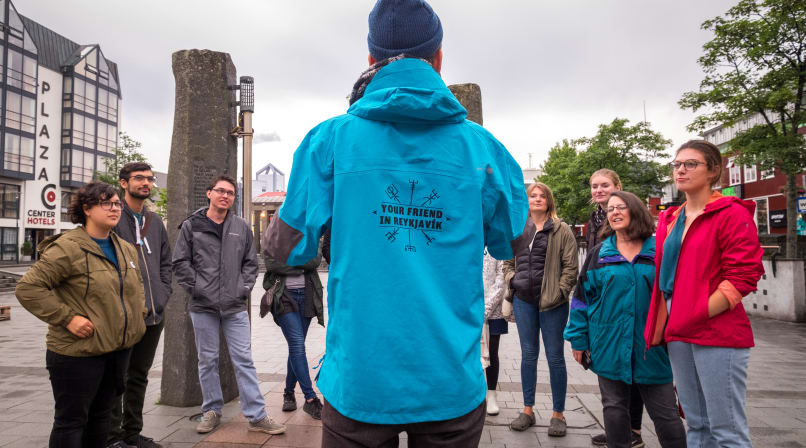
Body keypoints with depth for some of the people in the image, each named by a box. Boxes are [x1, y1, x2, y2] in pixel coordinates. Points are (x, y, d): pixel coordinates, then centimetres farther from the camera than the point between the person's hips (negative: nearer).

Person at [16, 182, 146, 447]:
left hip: (119, 349, 7)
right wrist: (67, 318, -21)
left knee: (101, 417, 19)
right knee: (72, 420, 7)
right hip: (78, 354, -7)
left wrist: (139, 311, 12)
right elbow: (28, 288, -18)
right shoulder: (68, 247, -15)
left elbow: (138, 284, 27)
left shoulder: (127, 249, 10)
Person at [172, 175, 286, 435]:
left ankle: (257, 416, 6)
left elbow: (251, 262, 12)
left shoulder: (241, 227, 7)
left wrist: (245, 288, 0)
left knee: (244, 360, 2)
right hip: (203, 306, -1)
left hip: (235, 307, 1)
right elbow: (180, 263, 1)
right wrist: (195, 287, -7)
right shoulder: (191, 226, 2)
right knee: (208, 360, 10)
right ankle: (212, 411, 25)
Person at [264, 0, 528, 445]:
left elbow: (289, 249, -2)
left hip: (358, 383, -1)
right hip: (452, 386, 1)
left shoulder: (331, 138, -7)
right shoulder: (480, 145, -4)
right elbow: (511, 245, 10)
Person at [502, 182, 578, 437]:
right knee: (528, 354, 12)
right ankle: (528, 410, 24)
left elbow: (571, 267, -5)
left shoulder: (561, 230, -1)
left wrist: (559, 292, -13)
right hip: (523, 300, 4)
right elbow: (508, 261, 17)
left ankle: (558, 413, 19)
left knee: (554, 357, 6)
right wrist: (512, 280, 0)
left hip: (551, 302, -3)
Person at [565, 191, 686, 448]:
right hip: (610, 347, 1)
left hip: (652, 347, -1)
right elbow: (582, 297, 5)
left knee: (666, 414, 6)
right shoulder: (598, 254, 4)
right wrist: (579, 339, 1)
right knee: (615, 409, 11)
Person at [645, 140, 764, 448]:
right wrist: (665, 324, 10)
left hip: (718, 334, -7)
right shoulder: (670, 220, 15)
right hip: (678, 335, 7)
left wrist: (697, 316, -16)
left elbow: (743, 276, -14)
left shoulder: (732, 214, -6)